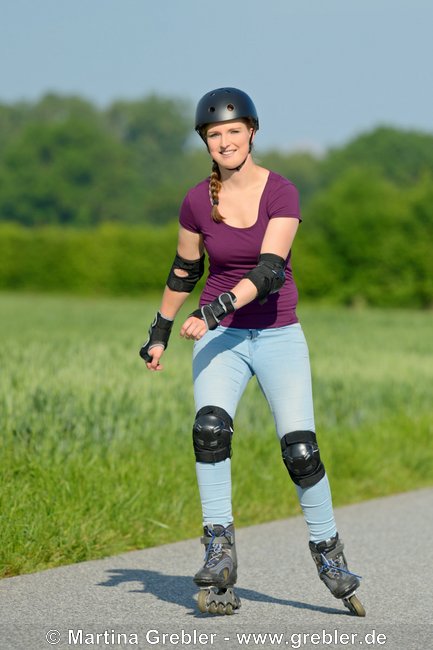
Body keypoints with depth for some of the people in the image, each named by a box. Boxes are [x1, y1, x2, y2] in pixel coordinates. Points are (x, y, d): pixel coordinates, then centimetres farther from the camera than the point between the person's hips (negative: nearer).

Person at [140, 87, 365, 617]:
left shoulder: (281, 193, -10)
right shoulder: (197, 201, -2)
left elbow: (269, 270, -22)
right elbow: (184, 271, 14)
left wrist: (216, 310, -34)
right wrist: (160, 331, 21)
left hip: (278, 335, -1)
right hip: (219, 337, 1)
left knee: (300, 450, -9)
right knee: (210, 428, -25)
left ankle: (328, 553, 12)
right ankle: (219, 551, -23)